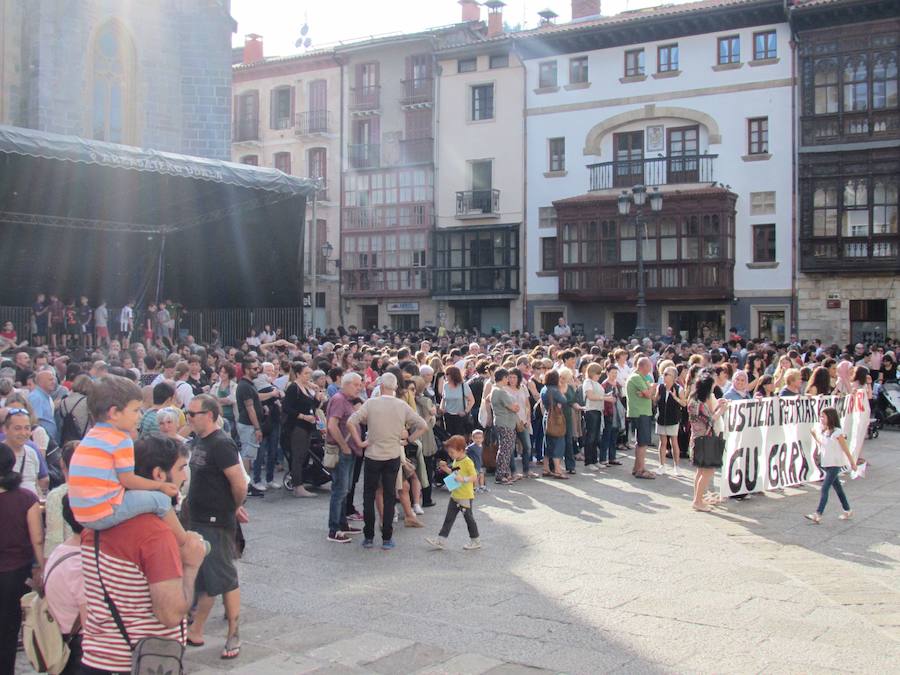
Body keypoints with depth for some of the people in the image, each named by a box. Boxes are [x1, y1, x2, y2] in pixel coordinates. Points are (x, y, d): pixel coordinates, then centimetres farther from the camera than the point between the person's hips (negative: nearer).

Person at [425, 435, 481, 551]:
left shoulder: (467, 462, -18)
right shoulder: (455, 461, 9)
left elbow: (474, 477, -21)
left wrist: (463, 479, -33)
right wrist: (446, 469, 9)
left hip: (466, 497, -9)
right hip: (455, 495, 9)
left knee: (469, 518, 5)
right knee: (449, 518, 8)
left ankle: (476, 541, 19)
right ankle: (441, 540, 11)